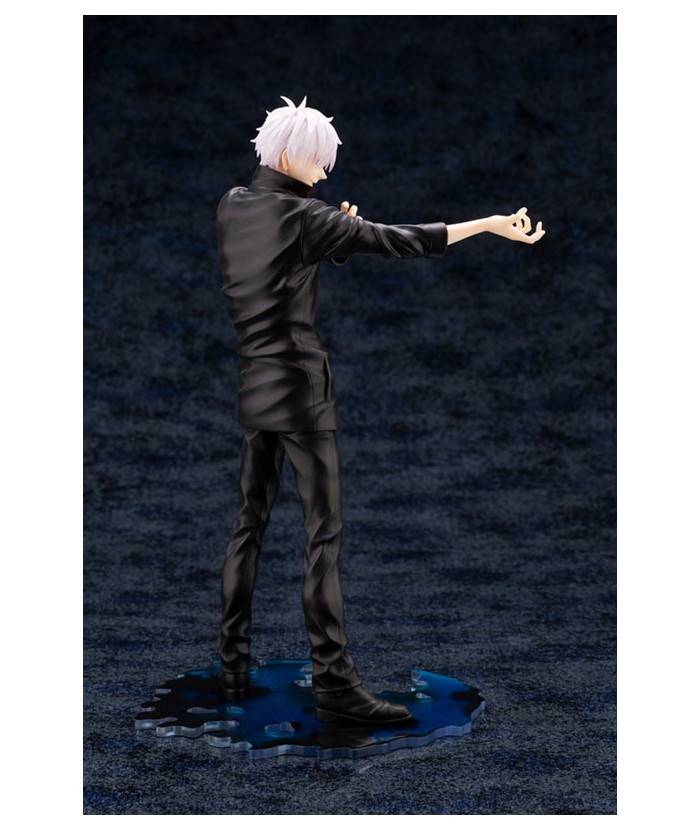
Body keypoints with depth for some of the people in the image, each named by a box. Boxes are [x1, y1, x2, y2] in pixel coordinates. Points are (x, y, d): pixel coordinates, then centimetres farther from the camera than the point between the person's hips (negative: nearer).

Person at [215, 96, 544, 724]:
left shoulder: (232, 207, 10)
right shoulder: (298, 216, -12)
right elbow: (391, 240, -17)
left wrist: (333, 233, 12)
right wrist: (489, 224, -17)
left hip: (249, 385, 8)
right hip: (299, 386, -8)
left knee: (251, 520, 13)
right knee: (324, 530, -7)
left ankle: (233, 666, 18)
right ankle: (334, 682, -7)